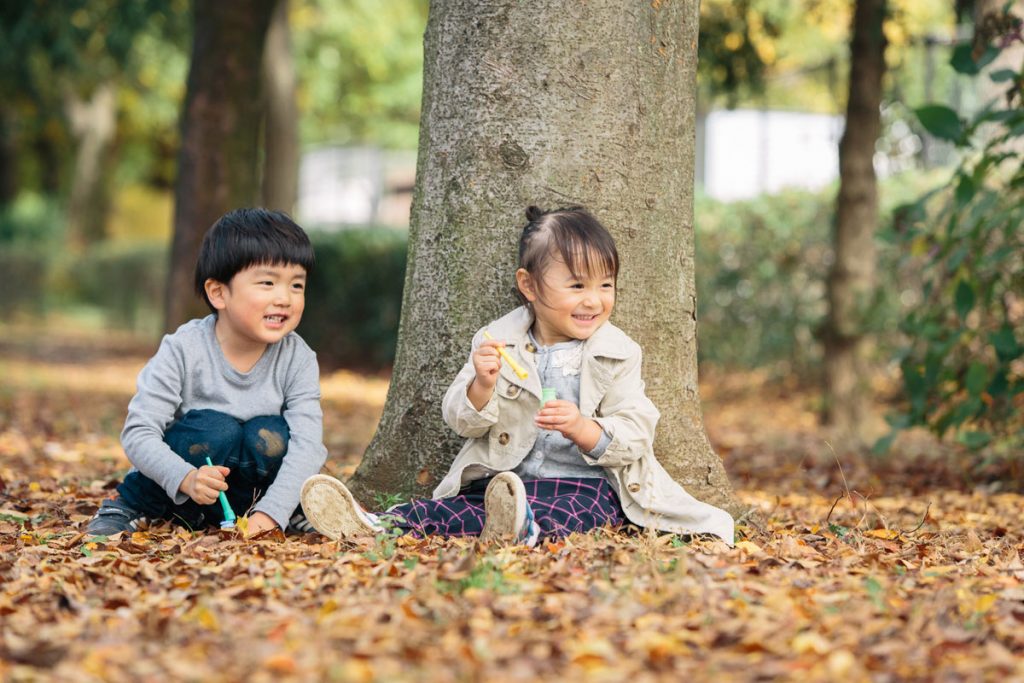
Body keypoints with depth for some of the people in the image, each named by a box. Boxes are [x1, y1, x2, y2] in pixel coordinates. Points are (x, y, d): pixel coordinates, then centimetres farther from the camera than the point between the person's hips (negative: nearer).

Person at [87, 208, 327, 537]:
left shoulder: (298, 359, -13)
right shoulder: (183, 350, -20)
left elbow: (307, 444, -22)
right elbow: (138, 433, -22)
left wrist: (270, 512, -37)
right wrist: (186, 479, -42)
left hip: (244, 485, 1)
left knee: (271, 436, -28)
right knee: (216, 429, -31)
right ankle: (129, 503, -11)